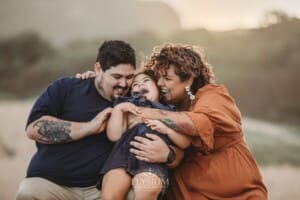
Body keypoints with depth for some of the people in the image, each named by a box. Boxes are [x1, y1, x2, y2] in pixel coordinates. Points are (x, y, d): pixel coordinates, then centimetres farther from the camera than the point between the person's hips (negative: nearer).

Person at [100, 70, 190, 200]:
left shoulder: (169, 112, 27)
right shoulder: (128, 109, 29)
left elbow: (185, 143, 16)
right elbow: (114, 136, 12)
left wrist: (166, 129, 2)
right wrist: (118, 108, 8)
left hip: (154, 157, -1)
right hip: (125, 153, 2)